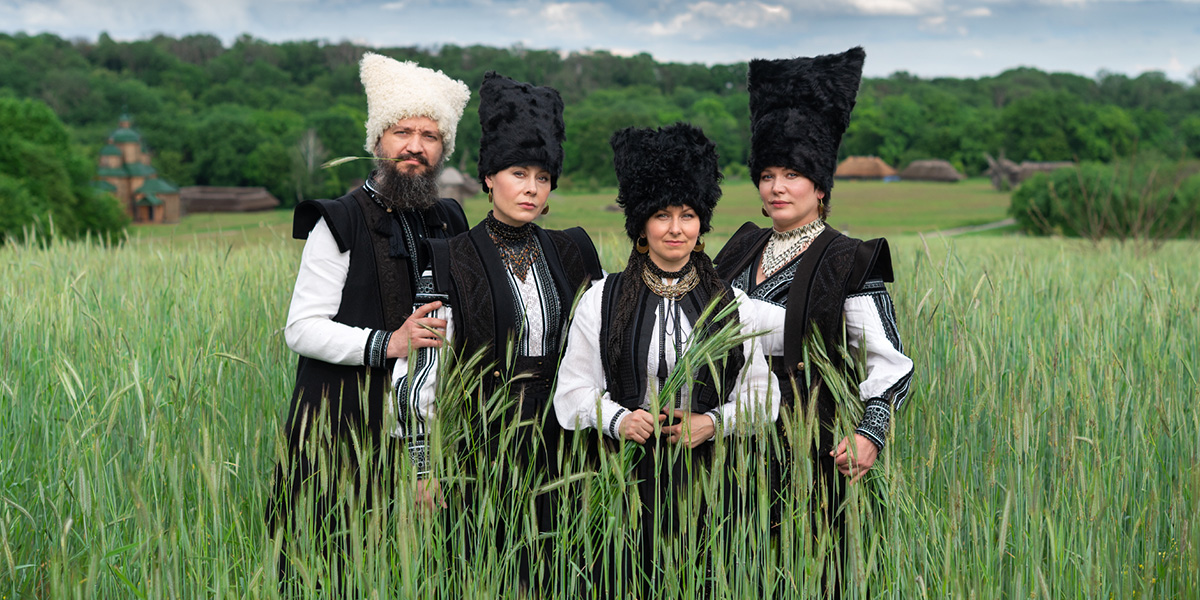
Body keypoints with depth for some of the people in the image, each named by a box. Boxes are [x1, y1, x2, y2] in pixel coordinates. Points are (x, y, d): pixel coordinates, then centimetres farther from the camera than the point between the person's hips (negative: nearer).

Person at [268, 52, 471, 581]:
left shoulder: (450, 222, 13)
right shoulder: (341, 223, -4)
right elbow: (301, 329, -8)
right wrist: (386, 344, -16)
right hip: (349, 415, -5)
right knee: (341, 553, -4)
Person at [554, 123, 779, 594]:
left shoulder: (732, 304, 6)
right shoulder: (600, 302, 4)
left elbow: (762, 395, 7)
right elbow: (573, 391, 4)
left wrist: (712, 423, -10)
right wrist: (617, 419, -13)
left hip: (709, 480, 1)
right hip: (628, 477, 0)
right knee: (628, 584, 0)